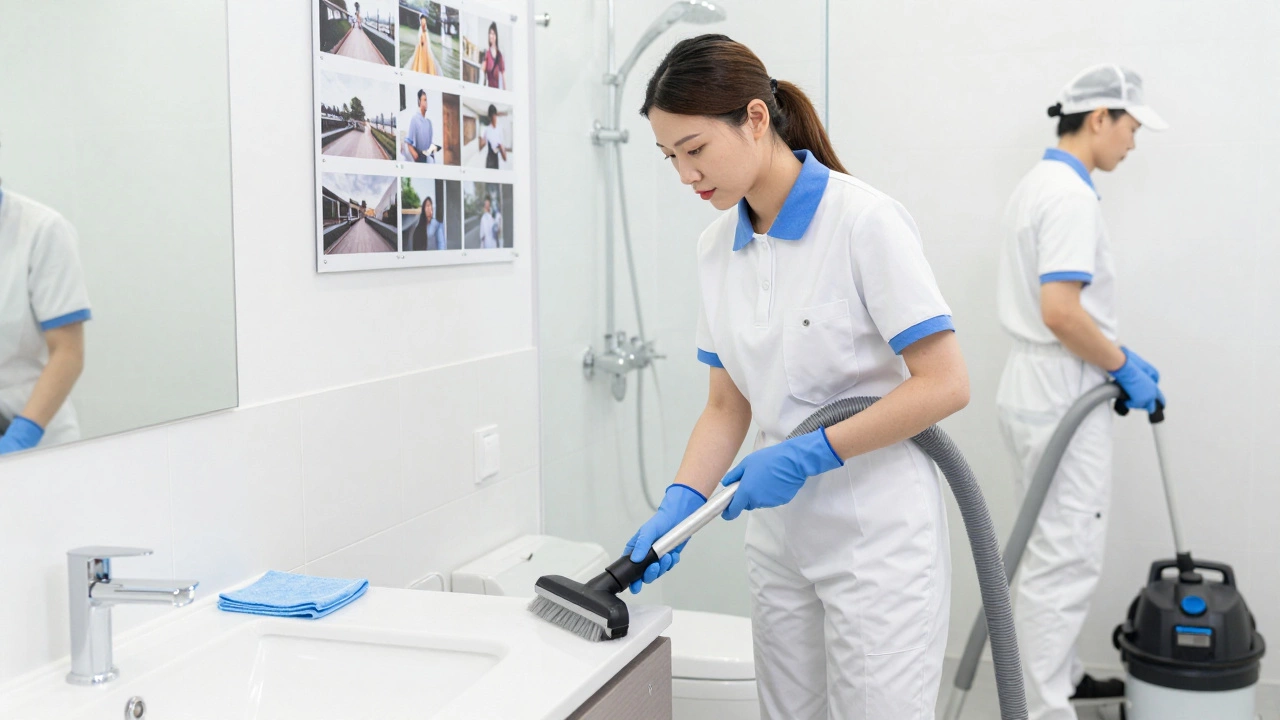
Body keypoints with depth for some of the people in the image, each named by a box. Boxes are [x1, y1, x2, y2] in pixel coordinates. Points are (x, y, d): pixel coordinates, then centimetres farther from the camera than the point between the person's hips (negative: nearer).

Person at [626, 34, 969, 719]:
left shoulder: (864, 220, -15)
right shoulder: (717, 246, 5)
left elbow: (944, 384, -18)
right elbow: (728, 406, 7)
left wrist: (808, 454, -20)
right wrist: (680, 503, -7)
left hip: (876, 535, -6)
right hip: (779, 534, 6)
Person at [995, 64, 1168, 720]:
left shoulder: (1037, 184, 14)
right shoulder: (1070, 194, -18)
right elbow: (1061, 311, -27)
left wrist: (1116, 360, 16)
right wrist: (1124, 366, -14)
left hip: (1037, 390, 11)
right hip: (1061, 401, -11)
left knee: (1056, 551, 20)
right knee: (1064, 561, -4)